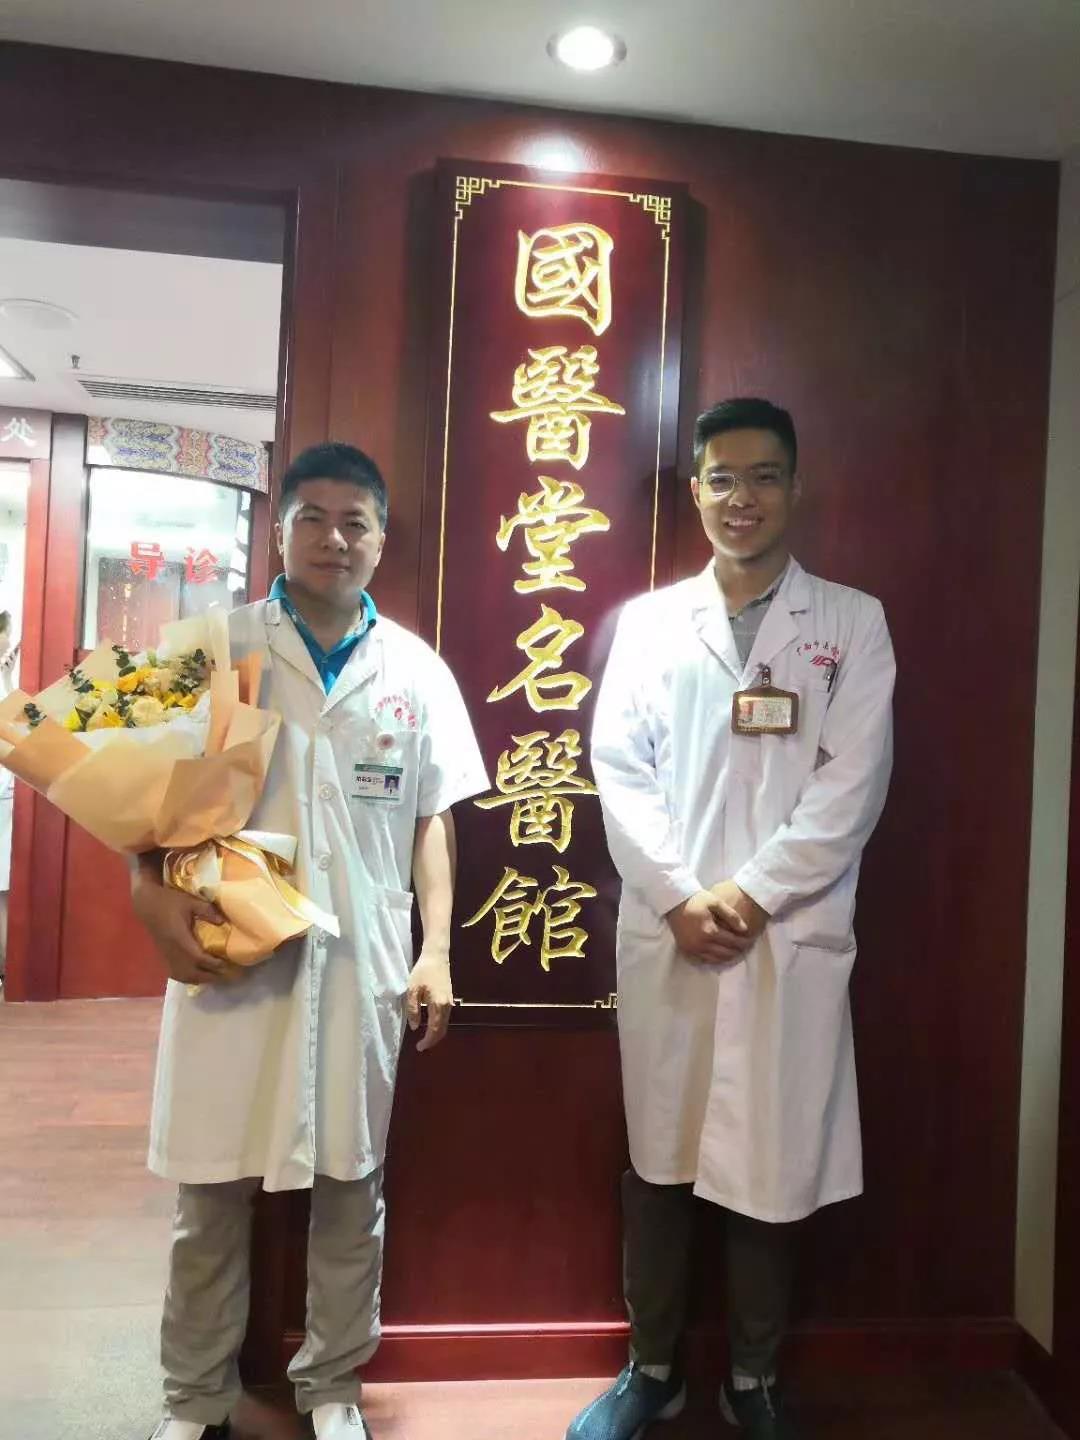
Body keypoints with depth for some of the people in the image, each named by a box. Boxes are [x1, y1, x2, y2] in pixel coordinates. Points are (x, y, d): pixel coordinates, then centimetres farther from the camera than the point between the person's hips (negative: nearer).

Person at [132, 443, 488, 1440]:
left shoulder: (417, 671, 5)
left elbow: (432, 820, 6)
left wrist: (437, 950, 1)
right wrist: (153, 897, -14)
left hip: (362, 963, 1)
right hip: (227, 954, -1)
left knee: (351, 1182, 13)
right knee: (212, 1189, 11)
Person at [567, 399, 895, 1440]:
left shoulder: (852, 623, 5)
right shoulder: (648, 621, 8)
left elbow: (852, 784, -4)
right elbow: (619, 772, 1)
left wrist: (751, 894, -11)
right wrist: (681, 897, -10)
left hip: (792, 938, -1)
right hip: (663, 934, 2)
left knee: (770, 1168, 9)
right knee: (656, 1161, 12)